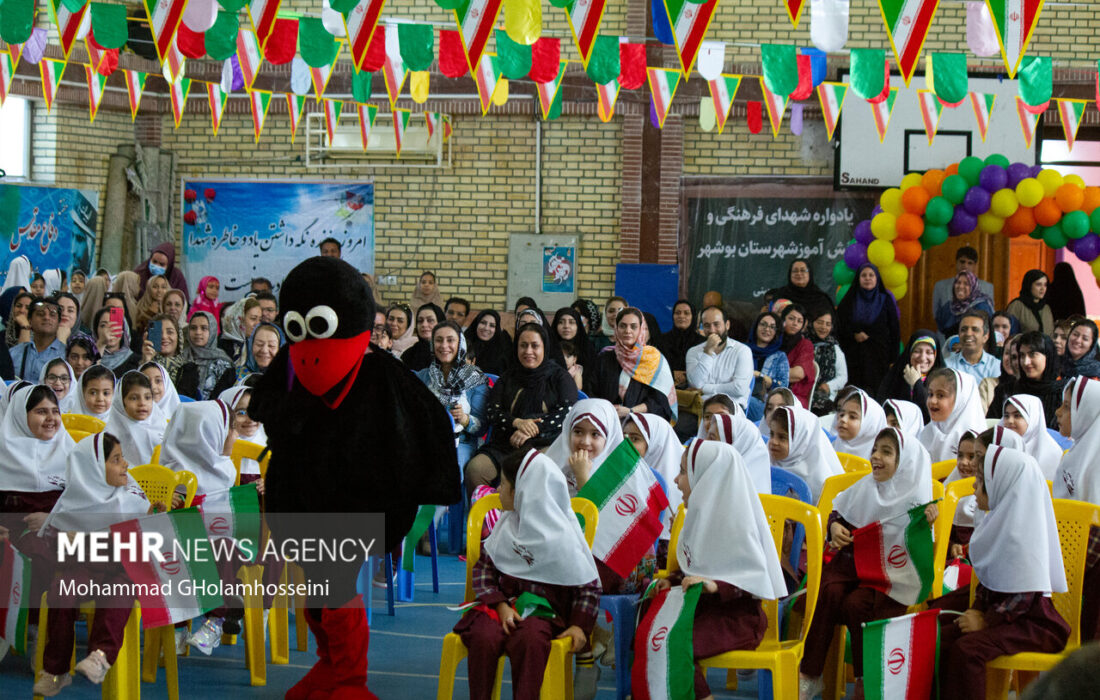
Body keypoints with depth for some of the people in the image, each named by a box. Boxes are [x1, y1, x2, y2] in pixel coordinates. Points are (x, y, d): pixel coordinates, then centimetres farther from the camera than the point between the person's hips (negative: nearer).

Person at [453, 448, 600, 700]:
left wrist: (580, 625, -12)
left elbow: (588, 586, 2)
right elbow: (483, 568, 9)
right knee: (483, 637, -29)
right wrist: (500, 605, -8)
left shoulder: (563, 537, -4)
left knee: (529, 640, -37)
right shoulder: (507, 525, 9)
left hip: (543, 611, -3)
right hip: (504, 602, 3)